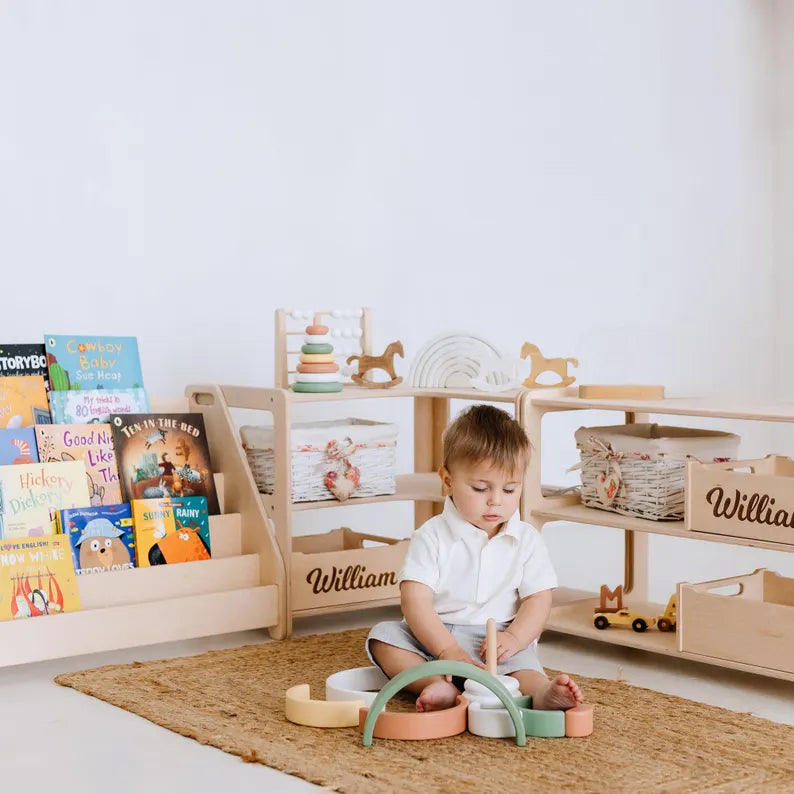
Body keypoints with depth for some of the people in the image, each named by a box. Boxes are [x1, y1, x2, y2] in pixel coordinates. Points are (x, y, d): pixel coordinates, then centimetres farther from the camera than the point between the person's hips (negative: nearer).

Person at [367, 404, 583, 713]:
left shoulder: (527, 540, 5)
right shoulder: (432, 536, -2)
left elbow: (538, 599, 1)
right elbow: (415, 600, -11)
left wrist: (513, 638, -20)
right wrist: (448, 650, -25)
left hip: (500, 641, -1)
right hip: (434, 637, 1)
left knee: (523, 661, -31)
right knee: (383, 635, -23)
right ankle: (438, 685, -41)